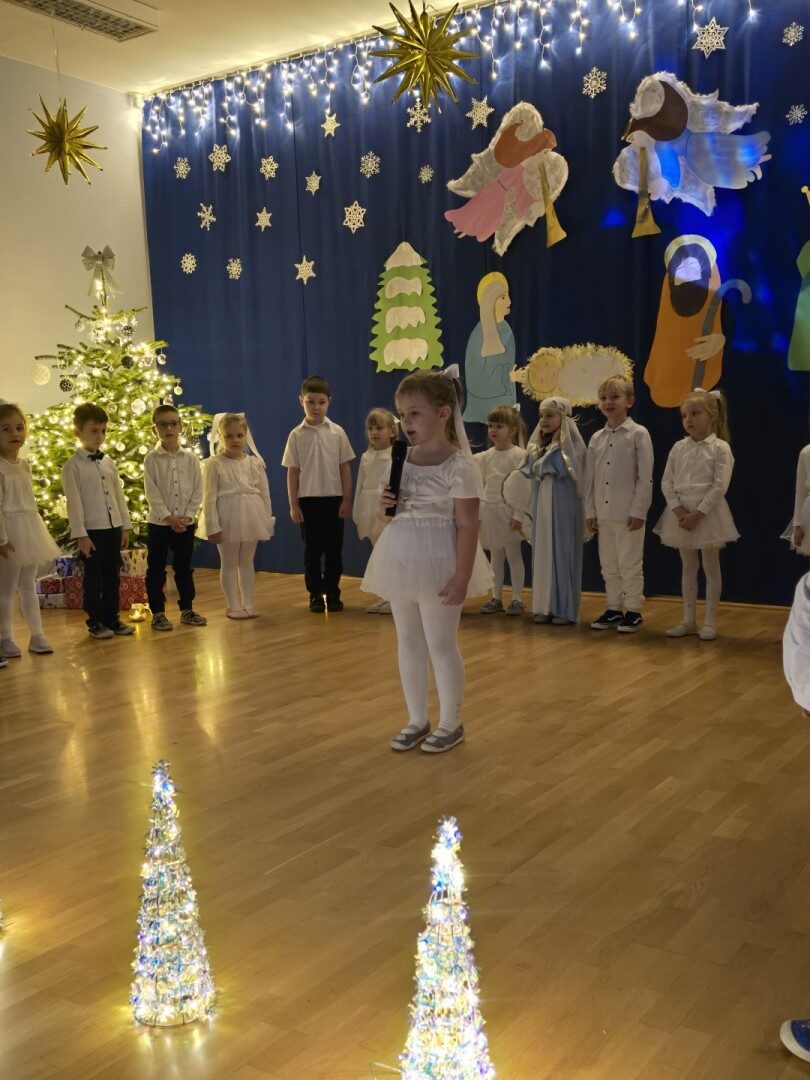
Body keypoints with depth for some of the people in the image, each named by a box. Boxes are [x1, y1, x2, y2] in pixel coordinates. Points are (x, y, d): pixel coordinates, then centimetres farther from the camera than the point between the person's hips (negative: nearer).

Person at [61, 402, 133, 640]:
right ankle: (95, 622, 14)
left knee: (112, 576, 11)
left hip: (113, 528, 5)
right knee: (93, 578, 4)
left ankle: (112, 618, 21)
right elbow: (74, 502, -9)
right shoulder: (72, 466, -6)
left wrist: (125, 526, 10)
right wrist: (80, 534, -13)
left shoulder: (108, 462, 10)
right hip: (91, 531, -5)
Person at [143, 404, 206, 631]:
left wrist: (188, 515, -11)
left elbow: (197, 491, 1)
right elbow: (152, 493, -10)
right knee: (156, 570, 3)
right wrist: (169, 517, -16)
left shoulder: (191, 458, 2)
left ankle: (187, 609, 22)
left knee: (184, 568, 12)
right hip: (159, 522, -2)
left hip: (186, 523, 2)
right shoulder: (152, 458, -4)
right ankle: (157, 613, 12)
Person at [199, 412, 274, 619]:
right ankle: (233, 606, 13)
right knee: (229, 563, 6)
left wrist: (268, 521, 6)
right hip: (227, 518, -4)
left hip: (251, 517, 4)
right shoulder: (214, 464, -7)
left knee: (247, 562, 12)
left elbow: (264, 494, 7)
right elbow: (209, 497, -9)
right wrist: (212, 526, -13)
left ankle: (248, 603, 20)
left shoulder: (255, 463, 4)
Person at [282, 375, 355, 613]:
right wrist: (293, 504, -2)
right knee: (312, 550, 6)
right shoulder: (297, 435, -1)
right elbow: (293, 472, 1)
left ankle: (332, 593, 17)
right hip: (308, 500, 0)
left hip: (334, 498, 0)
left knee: (334, 549, 5)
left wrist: (346, 500, -2)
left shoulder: (337, 432, 0)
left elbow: (345, 468, 2)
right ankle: (315, 595, 16)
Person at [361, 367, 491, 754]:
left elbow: (467, 526, -16)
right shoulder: (401, 461, 6)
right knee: (408, 642, 14)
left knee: (441, 644, 3)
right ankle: (417, 720, 27)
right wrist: (384, 505, -4)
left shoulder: (458, 466, -14)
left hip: (438, 563, -7)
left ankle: (451, 723, 20)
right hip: (401, 561, 7)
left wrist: (462, 576, -20)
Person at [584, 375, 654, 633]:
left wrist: (639, 511, -13)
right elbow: (590, 478, 11)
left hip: (628, 513, -5)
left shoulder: (638, 434, -5)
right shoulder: (596, 438, 9)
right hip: (603, 513, 6)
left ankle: (633, 610, 11)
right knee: (608, 564, 12)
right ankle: (613, 609, 22)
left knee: (630, 564, 1)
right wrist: (590, 511, 7)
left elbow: (645, 478, -8)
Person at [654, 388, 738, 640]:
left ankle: (709, 621, 12)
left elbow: (720, 487, -14)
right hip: (681, 511, 5)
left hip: (708, 511, -5)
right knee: (688, 567, 12)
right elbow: (666, 482, 3)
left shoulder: (720, 448, -7)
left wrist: (697, 513, -19)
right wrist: (678, 509, -11)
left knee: (711, 567, 4)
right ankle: (688, 620, 19)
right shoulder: (679, 448, 7)